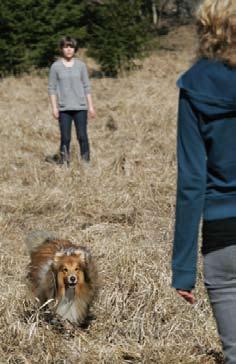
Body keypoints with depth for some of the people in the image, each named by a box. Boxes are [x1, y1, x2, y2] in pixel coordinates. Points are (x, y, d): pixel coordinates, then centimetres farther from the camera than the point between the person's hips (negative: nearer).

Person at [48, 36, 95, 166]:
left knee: (82, 136, -3)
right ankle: (64, 163, 4)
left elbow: (86, 87, 9)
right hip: (64, 108, -1)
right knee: (65, 138, -2)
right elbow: (52, 88, 3)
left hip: (80, 107, 1)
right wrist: (54, 107, -4)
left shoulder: (81, 65, 7)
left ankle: (86, 162, 2)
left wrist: (90, 106, 5)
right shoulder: (55, 67, 3)